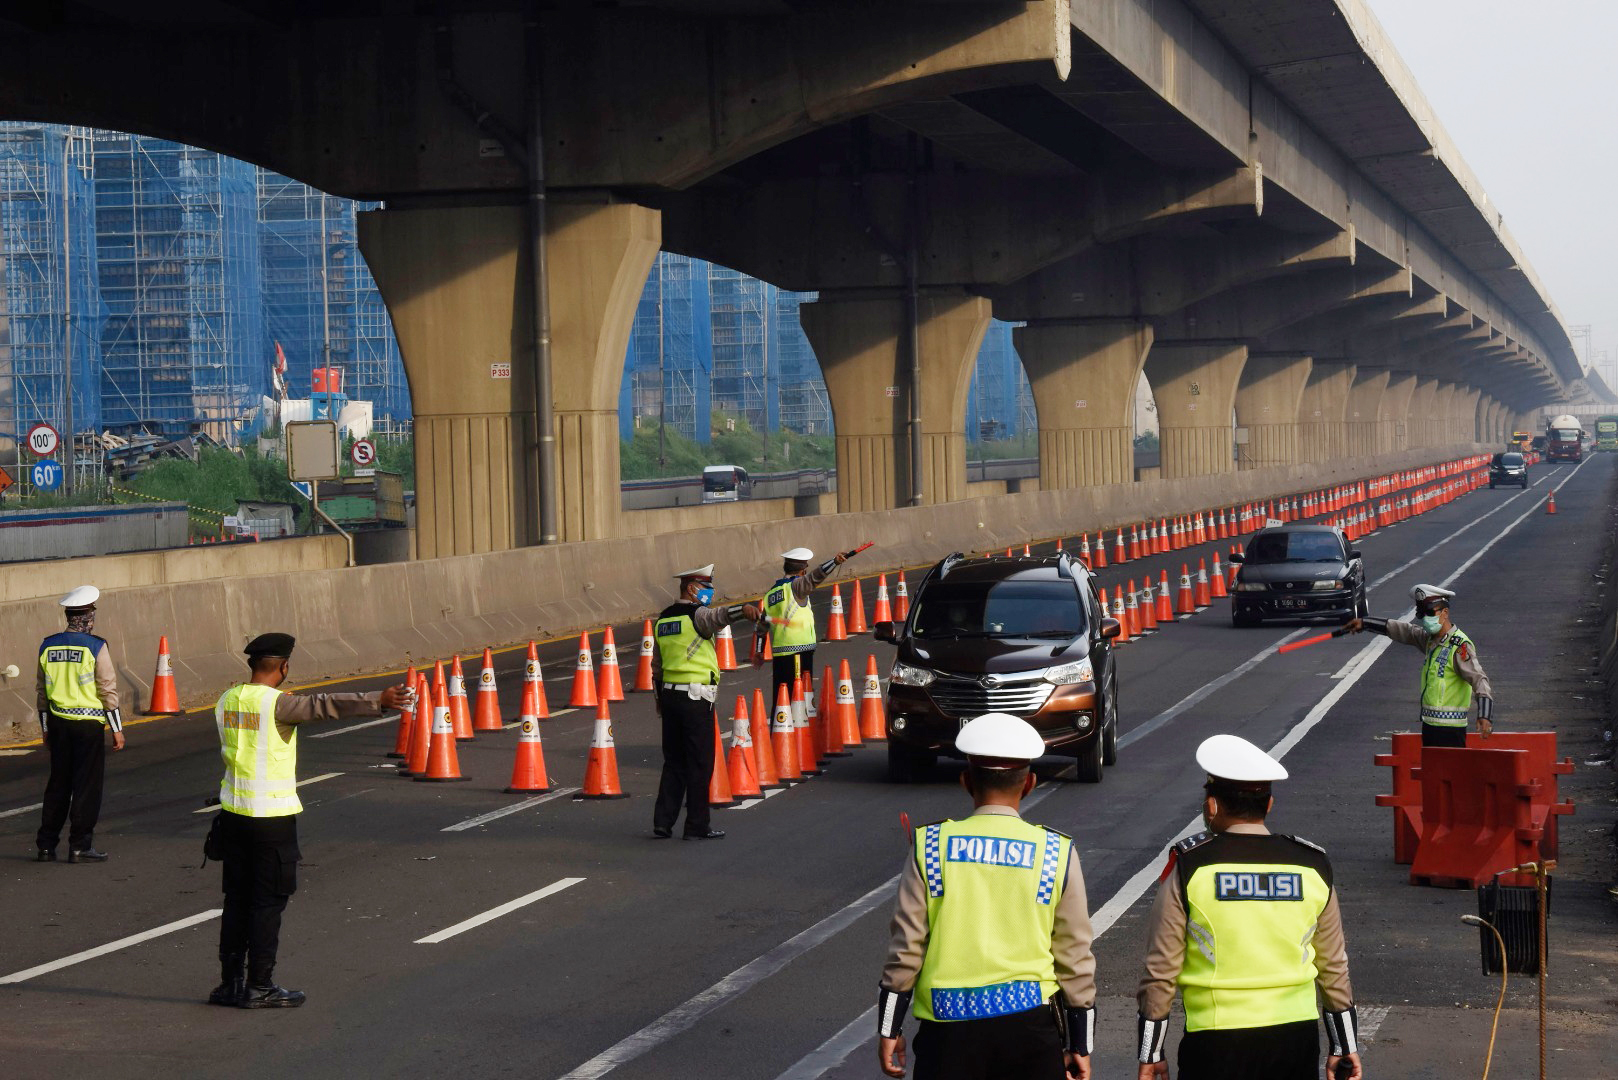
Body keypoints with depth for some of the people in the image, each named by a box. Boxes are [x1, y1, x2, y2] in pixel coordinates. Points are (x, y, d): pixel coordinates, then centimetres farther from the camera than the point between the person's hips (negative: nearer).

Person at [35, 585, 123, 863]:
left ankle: (45, 845, 15)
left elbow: (42, 691, 10)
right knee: (86, 786, 2)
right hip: (89, 724, -5)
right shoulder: (95, 647, -11)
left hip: (58, 723, 5)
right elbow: (108, 691, -10)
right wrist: (117, 729, -3)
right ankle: (80, 846, 1)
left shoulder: (48, 646, 5)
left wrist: (46, 730, 18)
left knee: (57, 784, 14)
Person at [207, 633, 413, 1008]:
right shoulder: (276, 703, -17)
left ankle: (230, 983, 17)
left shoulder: (226, 700, 5)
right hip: (272, 815, -7)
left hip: (234, 812, 7)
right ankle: (259, 987, 5)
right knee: (268, 902, 2)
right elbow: (324, 705, -29)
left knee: (237, 900, 13)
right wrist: (379, 701, -36)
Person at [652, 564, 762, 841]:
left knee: (673, 762, 13)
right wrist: (743, 609, -52)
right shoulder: (696, 615, -10)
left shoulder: (663, 619, 14)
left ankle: (663, 822, 12)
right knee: (700, 764, -1)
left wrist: (660, 700, 23)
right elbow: (718, 616, -35)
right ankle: (697, 826, 1)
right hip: (696, 698, -8)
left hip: (669, 695, 8)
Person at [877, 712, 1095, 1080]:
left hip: (949, 1028, 0)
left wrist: (889, 1028, 7)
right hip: (1029, 1021, 1)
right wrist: (1080, 1044, 12)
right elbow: (1075, 957, 3)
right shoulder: (1056, 853, -1)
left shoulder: (931, 847, -3)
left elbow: (906, 946, -2)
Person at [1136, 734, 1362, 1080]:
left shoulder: (1189, 866, -7)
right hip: (1296, 1037, 3)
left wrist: (1150, 1052, 4)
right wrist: (1345, 1045, 20)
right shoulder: (1313, 866, 2)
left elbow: (1161, 969, -5)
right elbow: (1334, 967, 9)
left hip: (1215, 1041, -3)